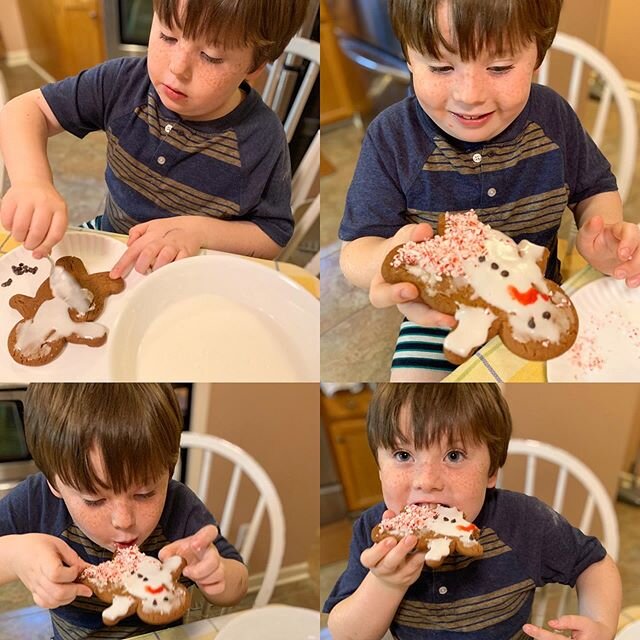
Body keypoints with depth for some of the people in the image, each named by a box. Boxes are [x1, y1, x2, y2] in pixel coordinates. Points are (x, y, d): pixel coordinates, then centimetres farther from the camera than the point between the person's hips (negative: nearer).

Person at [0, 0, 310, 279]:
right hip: (108, 253, 4)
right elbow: (27, 109, -10)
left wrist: (200, 231, -28)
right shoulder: (125, 83, -12)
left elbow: (273, 237, -9)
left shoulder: (262, 141, -20)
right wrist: (31, 181, -31)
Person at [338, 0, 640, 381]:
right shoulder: (391, 139, -18)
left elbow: (595, 189, 7)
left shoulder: (553, 117, -10)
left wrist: (603, 230, -19)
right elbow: (355, 252, -19)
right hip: (440, 315, -2)